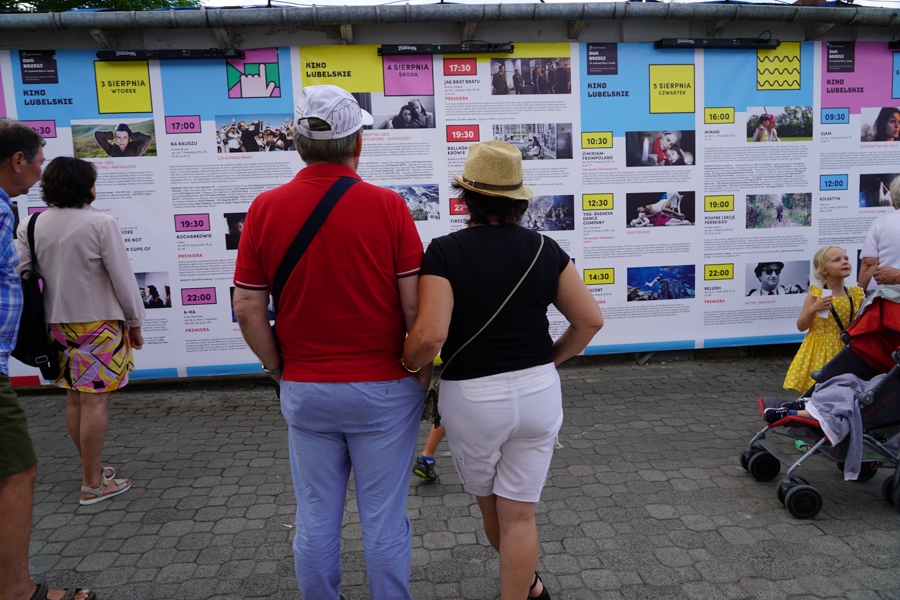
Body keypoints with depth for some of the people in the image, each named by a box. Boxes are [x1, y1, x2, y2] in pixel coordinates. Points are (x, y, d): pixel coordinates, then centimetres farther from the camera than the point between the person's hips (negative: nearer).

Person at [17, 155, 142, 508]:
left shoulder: (31, 225, 3)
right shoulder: (101, 224, -13)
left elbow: (16, 272, 2)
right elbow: (123, 278, -11)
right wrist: (135, 322, 0)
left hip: (58, 325, 6)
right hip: (99, 324, -6)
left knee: (74, 399, 16)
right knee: (95, 402, -2)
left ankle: (92, 469, 30)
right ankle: (92, 485, 4)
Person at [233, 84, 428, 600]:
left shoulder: (265, 208, -5)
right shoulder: (388, 206, -11)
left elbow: (248, 309, -2)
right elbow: (416, 306, -11)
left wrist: (281, 369, 10)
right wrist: (424, 373, 3)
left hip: (305, 392, 3)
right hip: (383, 389, -2)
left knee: (316, 519, 17)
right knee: (384, 520, 12)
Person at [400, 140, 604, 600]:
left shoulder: (444, 252, -12)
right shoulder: (543, 249, -2)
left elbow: (429, 336, -23)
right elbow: (590, 319, 1)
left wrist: (408, 365, -2)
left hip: (471, 395, -1)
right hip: (539, 390, 2)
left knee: (488, 503, 25)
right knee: (518, 513, 12)